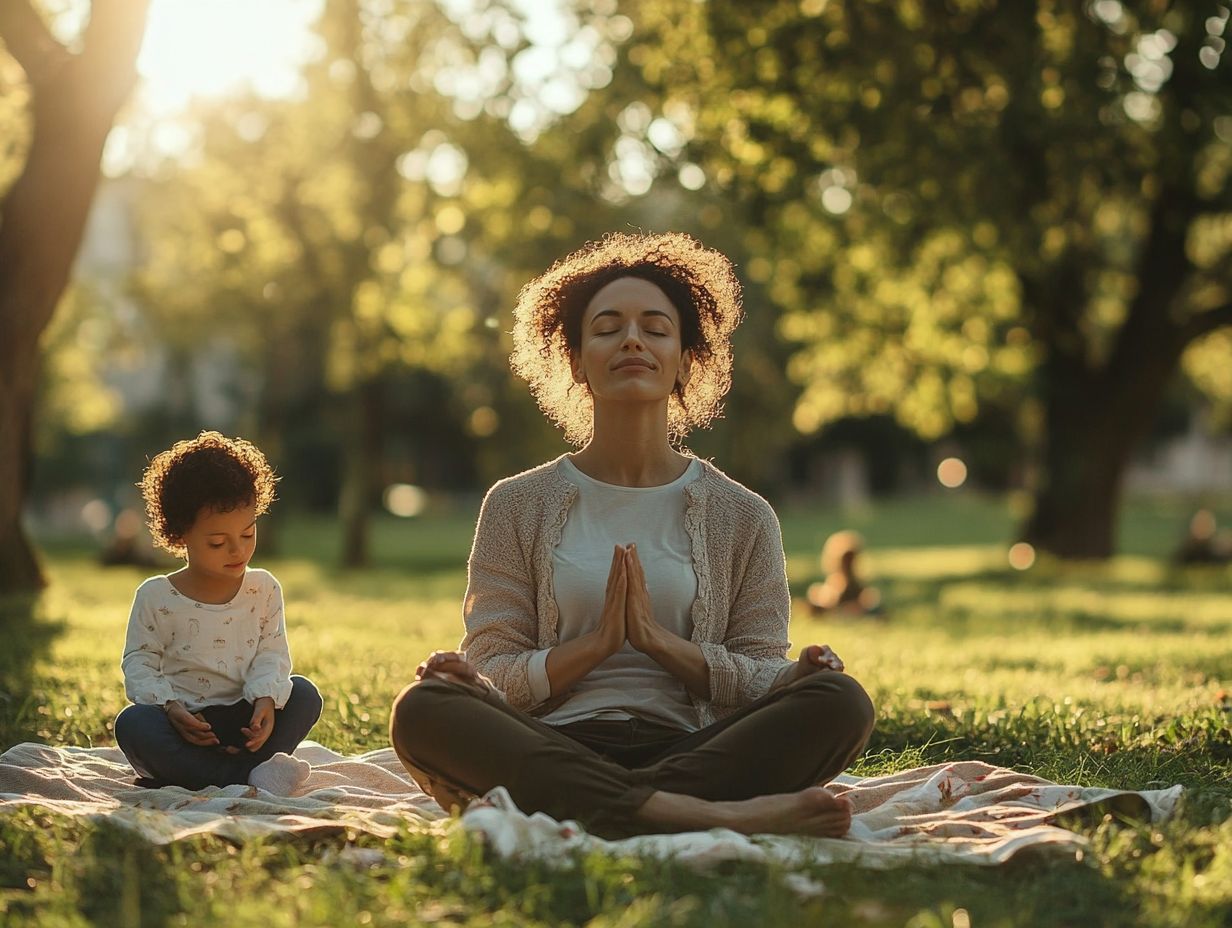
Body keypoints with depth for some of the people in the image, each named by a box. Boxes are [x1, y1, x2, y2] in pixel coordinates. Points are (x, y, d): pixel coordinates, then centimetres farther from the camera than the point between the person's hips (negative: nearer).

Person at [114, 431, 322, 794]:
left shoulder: (264, 589, 4)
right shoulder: (156, 597, -2)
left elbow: (272, 653, 1)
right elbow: (139, 662, -1)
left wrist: (266, 699, -20)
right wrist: (169, 708, -19)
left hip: (241, 724, 2)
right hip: (180, 724, -2)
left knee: (304, 694, -18)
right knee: (132, 722, -33)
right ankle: (244, 777, -39)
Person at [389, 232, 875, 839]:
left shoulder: (742, 518, 13)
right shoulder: (518, 507, 13)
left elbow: (764, 685, 9)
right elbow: (490, 675, 7)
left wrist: (660, 640, -8)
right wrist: (595, 644, -10)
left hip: (689, 753, 1)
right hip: (553, 754, 0)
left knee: (840, 701, -25)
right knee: (423, 707, -31)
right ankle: (716, 819, -40)